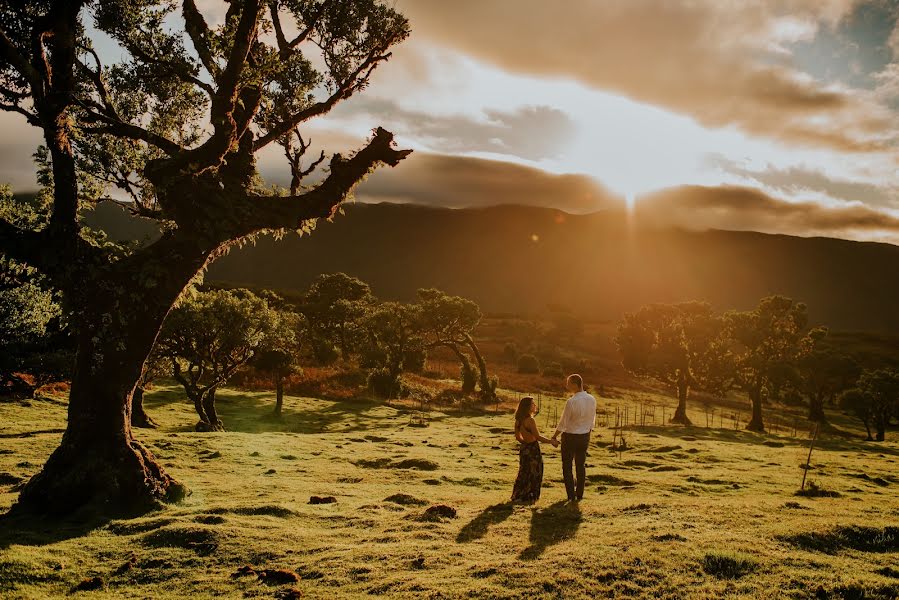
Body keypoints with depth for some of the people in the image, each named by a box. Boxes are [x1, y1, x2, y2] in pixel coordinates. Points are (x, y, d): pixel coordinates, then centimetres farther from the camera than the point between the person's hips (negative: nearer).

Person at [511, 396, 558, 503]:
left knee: (524, 473, 19)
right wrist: (552, 441, -10)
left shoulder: (519, 420, 4)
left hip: (524, 448, 8)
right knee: (533, 474, 8)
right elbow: (538, 437, -21)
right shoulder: (530, 420, -22)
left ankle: (517, 496, 27)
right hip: (532, 450, -8)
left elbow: (518, 437, 13)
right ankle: (530, 497, 17)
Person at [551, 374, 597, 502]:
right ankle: (580, 494, 24)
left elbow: (563, 423, -14)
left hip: (570, 436, -5)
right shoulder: (592, 400, -5)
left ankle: (571, 495, 9)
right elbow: (592, 421, 6)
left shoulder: (571, 402, -23)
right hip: (585, 436, 5)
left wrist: (554, 436, 0)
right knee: (581, 465, 17)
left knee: (567, 466, 9)